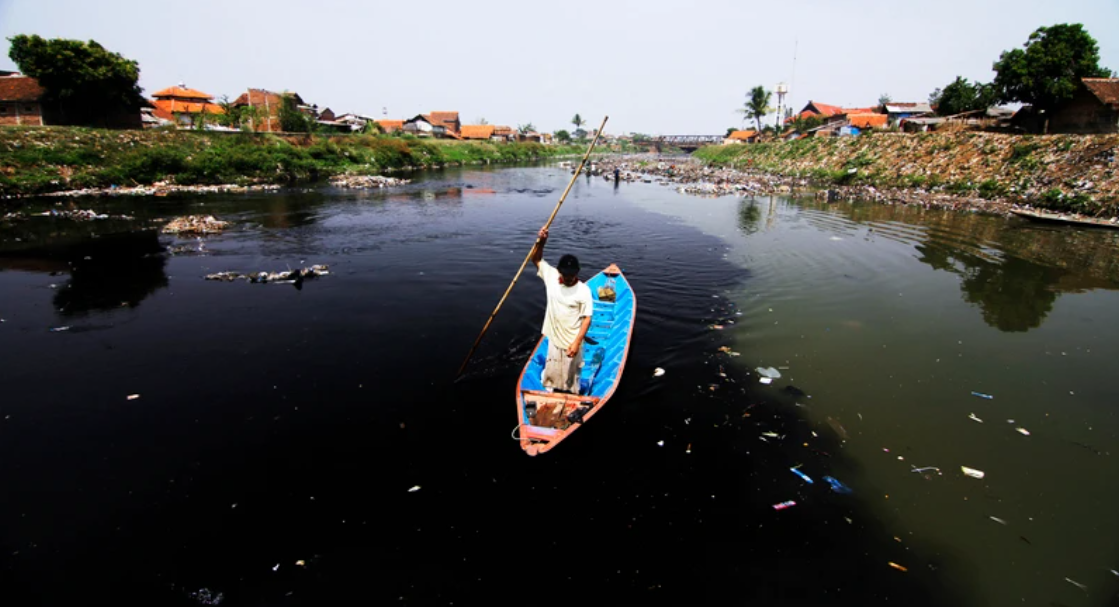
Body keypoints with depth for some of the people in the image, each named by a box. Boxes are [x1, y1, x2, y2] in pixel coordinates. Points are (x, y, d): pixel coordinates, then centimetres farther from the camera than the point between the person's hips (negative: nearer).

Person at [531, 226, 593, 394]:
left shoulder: (583, 290, -19)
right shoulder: (551, 276, -9)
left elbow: (587, 318, -15)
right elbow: (536, 259, -1)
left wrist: (577, 342, -20)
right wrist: (541, 242, -20)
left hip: (572, 342, -4)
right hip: (554, 338, 4)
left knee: (570, 375, 14)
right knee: (551, 373, 19)